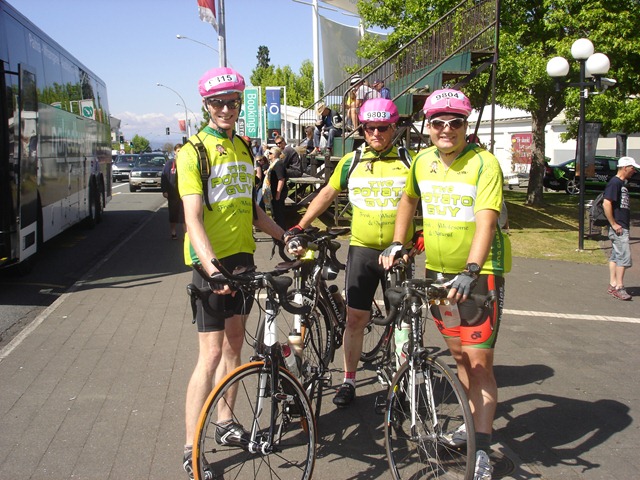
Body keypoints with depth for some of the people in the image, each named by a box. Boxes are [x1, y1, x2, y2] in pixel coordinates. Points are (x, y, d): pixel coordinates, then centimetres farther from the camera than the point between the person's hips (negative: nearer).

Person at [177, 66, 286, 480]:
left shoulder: (244, 149, 12)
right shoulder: (195, 151, -11)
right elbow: (193, 218, -21)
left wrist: (285, 236, 18)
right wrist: (212, 267, -33)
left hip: (243, 255, 7)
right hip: (212, 260, -7)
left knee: (235, 343, 15)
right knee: (211, 354, -7)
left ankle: (226, 424, 30)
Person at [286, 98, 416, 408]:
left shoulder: (408, 161, 0)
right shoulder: (351, 161, 4)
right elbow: (328, 193, 11)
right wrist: (299, 227, 6)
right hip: (362, 249, 1)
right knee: (355, 317, 2)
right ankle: (348, 381, 16)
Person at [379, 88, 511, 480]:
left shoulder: (484, 163, -15)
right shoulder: (422, 161, 3)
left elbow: (486, 219, -27)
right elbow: (408, 201, 21)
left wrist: (471, 271, -38)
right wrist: (397, 244, 13)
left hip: (480, 274, -6)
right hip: (439, 272, 6)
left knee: (480, 361, -5)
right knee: (458, 353, 17)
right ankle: (477, 421, 35)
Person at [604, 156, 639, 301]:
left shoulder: (622, 183, 16)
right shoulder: (614, 183, -14)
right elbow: (606, 204, -22)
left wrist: (626, 221, 15)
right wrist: (614, 224, -21)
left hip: (622, 226, 10)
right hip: (618, 227, -10)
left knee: (615, 256, 11)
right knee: (624, 256, -11)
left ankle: (612, 285, 16)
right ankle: (619, 287, -8)